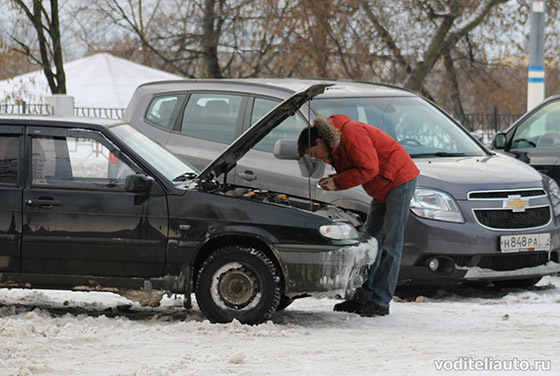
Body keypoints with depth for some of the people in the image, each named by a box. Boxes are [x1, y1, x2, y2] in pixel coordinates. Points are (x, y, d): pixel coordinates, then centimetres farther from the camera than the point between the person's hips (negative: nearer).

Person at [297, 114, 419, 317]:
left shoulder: (351, 135, -23)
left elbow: (369, 169, -26)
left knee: (390, 243, -9)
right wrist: (333, 180, -5)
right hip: (382, 189, 11)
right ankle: (363, 297, 13)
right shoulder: (335, 146, 9)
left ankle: (380, 302, -10)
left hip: (400, 180, -11)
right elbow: (355, 170, 14)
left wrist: (338, 182, -19)